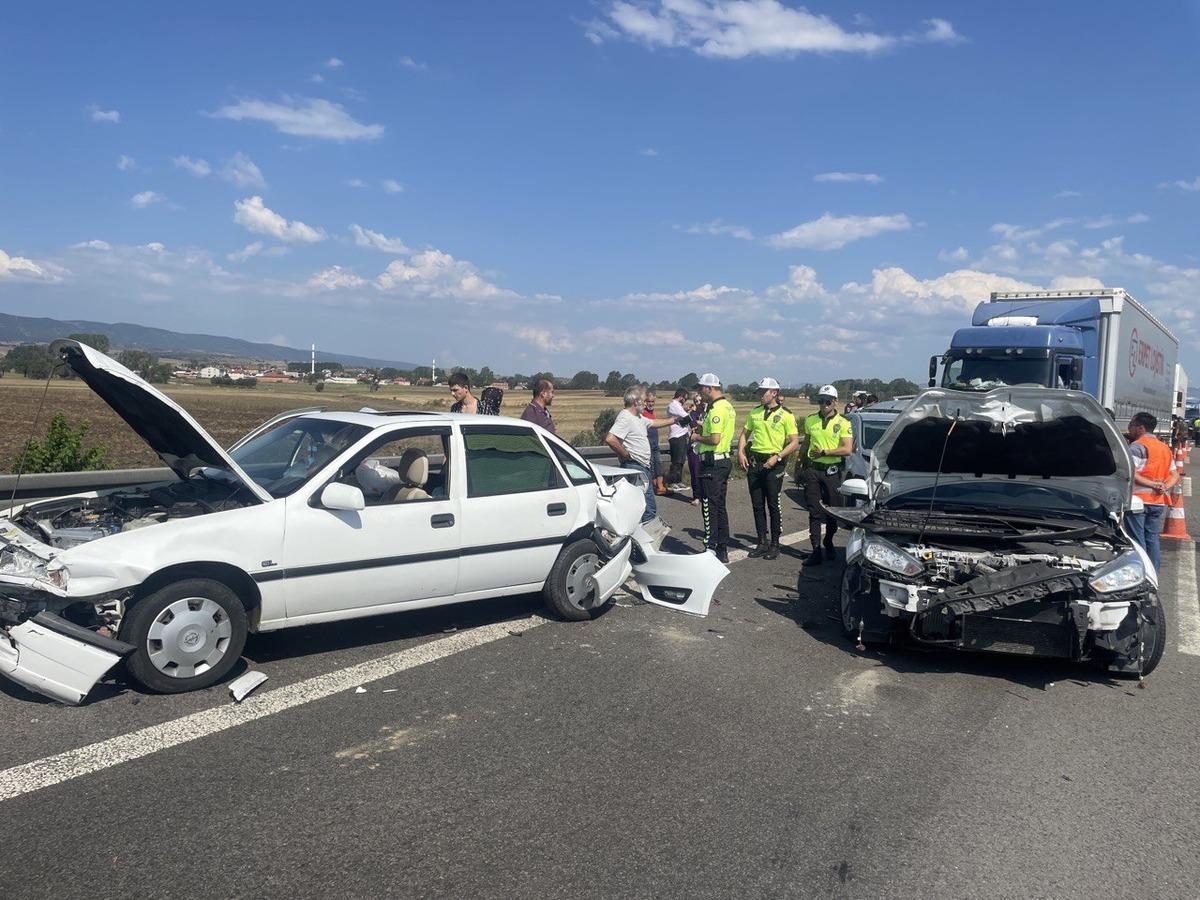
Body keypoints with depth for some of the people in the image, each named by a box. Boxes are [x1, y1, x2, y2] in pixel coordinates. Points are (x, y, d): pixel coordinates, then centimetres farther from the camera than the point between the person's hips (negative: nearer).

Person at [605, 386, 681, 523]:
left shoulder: (638, 417, 16)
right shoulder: (625, 418, -17)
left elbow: (654, 423, 34)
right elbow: (610, 439, -29)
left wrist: (674, 420, 36)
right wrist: (625, 454, -20)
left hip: (644, 467, 11)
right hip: (634, 466, -11)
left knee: (650, 507, 15)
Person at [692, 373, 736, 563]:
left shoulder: (716, 409, -17)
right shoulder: (728, 406, 14)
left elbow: (715, 439, -24)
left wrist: (697, 437, -8)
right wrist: (703, 429, 11)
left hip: (712, 462, -10)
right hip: (724, 460, 10)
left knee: (709, 508, -5)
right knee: (720, 507, 14)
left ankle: (711, 550, -1)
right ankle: (723, 550, 19)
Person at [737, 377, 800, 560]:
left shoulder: (786, 415, -5)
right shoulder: (755, 412, 11)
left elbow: (794, 442, -8)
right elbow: (745, 433, 19)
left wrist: (777, 457, -19)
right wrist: (741, 452, 2)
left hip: (773, 464, -5)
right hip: (754, 462, 5)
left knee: (773, 505, -1)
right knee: (757, 505, 9)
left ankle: (775, 544, 8)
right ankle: (762, 543, 18)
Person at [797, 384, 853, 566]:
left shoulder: (843, 423, -2)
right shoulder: (810, 420, 9)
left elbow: (848, 449, -12)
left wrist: (824, 452, -16)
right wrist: (799, 467, 20)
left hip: (832, 471, -1)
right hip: (812, 470, 2)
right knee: (814, 512, -2)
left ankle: (828, 543, 30)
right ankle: (816, 550, -2)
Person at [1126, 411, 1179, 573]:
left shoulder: (1137, 446, -7)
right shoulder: (1165, 448, 19)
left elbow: (1130, 473, -20)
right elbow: (1175, 476, 17)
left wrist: (1152, 484, -14)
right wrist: (1164, 487, -1)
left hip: (1139, 499, -7)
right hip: (1159, 502, 8)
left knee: (1138, 541, -4)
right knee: (1152, 539, 12)